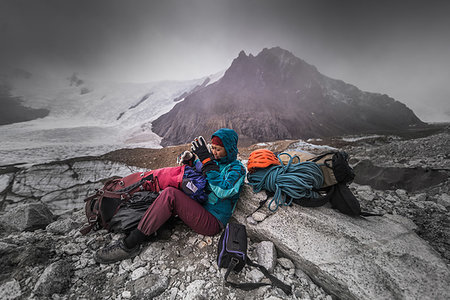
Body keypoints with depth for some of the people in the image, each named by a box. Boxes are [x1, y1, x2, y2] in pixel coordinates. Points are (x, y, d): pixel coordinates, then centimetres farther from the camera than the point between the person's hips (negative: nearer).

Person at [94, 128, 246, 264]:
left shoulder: (237, 169, -8)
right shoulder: (213, 160, 13)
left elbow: (222, 191, -25)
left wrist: (206, 160, -24)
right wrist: (189, 161, 0)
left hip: (213, 223, -7)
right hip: (199, 210, 7)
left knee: (170, 194, -24)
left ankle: (130, 245, -13)